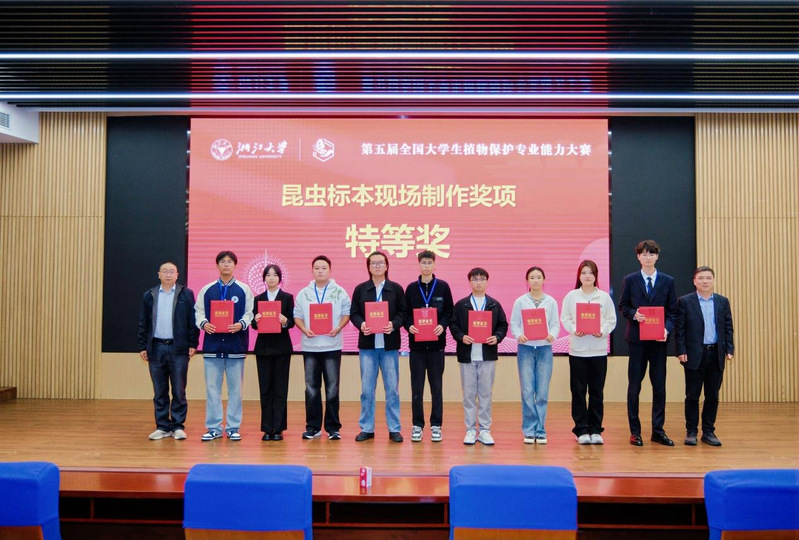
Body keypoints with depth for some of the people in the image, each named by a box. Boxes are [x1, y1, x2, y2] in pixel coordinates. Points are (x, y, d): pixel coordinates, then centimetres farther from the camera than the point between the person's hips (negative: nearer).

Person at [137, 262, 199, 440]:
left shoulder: (186, 294, 3)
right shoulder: (149, 296, 11)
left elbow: (192, 321, 1)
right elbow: (143, 323, 11)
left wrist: (193, 344, -4)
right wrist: (142, 346, 6)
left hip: (178, 348, -2)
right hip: (156, 347, 3)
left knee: (179, 391, 1)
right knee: (159, 392, 7)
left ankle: (178, 426, 9)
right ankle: (162, 426, 15)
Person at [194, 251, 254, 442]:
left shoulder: (244, 289, 5)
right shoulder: (207, 290, 9)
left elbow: (250, 313, 3)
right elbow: (198, 311, 10)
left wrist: (241, 324, -15)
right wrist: (203, 324, -9)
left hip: (236, 345, -1)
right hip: (212, 344, 1)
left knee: (235, 388, 5)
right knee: (212, 387, 4)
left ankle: (233, 427, 14)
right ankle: (214, 427, 14)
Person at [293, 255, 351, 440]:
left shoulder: (339, 292, 3)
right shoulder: (303, 294, 9)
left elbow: (347, 313, 3)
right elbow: (297, 316, 8)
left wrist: (338, 328, -13)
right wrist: (304, 329, -10)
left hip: (332, 346, -2)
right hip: (310, 347, 2)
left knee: (332, 388, 1)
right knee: (311, 388, 6)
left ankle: (332, 427, 9)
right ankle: (313, 427, 14)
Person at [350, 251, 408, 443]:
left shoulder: (396, 288, 5)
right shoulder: (360, 289, 7)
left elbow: (403, 312, 2)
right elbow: (353, 313, 5)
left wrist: (394, 324, -16)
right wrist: (361, 324, -15)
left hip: (389, 344, -1)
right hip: (367, 344, 1)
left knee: (392, 389, 4)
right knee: (367, 389, 5)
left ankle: (394, 429, 13)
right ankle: (367, 428, 15)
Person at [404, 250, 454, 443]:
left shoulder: (443, 287, 4)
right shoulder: (411, 288, 6)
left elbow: (449, 312, 4)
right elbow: (405, 313, 7)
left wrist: (443, 325, -14)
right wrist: (409, 326, -12)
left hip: (436, 343, -1)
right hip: (416, 343, 1)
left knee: (436, 386, 5)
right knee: (417, 387, 5)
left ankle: (436, 425, 14)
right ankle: (418, 425, 14)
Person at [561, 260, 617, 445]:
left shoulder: (604, 297, 5)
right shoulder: (571, 296, 3)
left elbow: (611, 320, 4)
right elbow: (565, 319, 2)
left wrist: (602, 331, -14)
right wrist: (574, 330, -16)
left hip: (598, 350, 1)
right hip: (577, 350, -1)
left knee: (597, 391, 5)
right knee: (578, 391, 2)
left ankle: (595, 429, 15)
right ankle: (581, 430, 11)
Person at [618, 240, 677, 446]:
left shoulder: (668, 281, 6)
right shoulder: (630, 280, 3)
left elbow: (672, 311, 6)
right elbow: (623, 306, 5)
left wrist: (667, 329, -11)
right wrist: (634, 314, -15)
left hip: (659, 339, 2)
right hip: (637, 338, -1)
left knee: (659, 385, 6)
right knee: (634, 385, 3)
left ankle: (658, 431, 16)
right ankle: (635, 431, 12)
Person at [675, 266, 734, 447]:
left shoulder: (723, 302, 9)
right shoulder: (685, 301, -1)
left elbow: (728, 328, 10)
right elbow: (680, 329, -3)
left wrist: (729, 349, 1)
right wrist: (681, 351, -9)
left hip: (716, 355, 3)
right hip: (694, 355, -3)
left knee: (712, 396, 8)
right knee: (692, 396, 4)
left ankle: (708, 432, 17)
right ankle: (691, 432, 13)